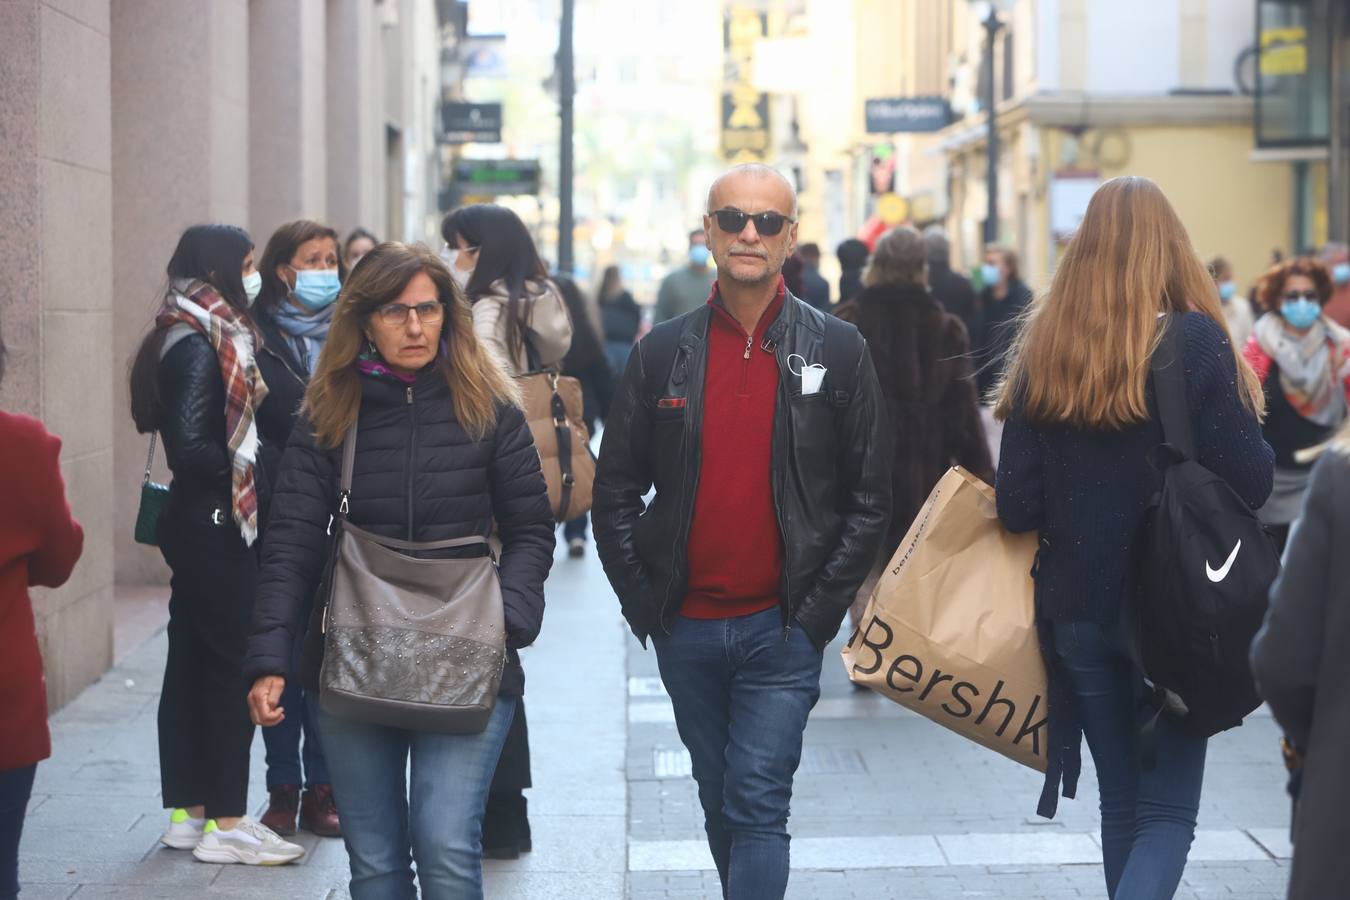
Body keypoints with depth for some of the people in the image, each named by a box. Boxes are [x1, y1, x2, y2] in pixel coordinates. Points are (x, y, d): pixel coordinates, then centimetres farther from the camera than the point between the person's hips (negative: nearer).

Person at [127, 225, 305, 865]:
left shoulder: (201, 340, 12)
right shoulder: (202, 348, -17)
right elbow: (189, 448, -23)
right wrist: (247, 459, -12)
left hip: (194, 523, 10)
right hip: (216, 525, -10)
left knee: (192, 664, 12)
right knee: (231, 669, -4)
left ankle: (188, 813, 20)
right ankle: (224, 824, 2)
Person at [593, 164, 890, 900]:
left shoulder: (838, 351, -1)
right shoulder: (662, 354, 4)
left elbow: (869, 498, 0)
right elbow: (615, 490, 7)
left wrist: (820, 609, -6)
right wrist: (641, 601, 0)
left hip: (782, 628, -3)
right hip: (687, 630, 3)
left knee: (758, 804, -8)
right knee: (721, 806, 15)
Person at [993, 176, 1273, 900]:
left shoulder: (1042, 349, -2)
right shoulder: (1195, 342, -11)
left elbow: (1015, 507, -3)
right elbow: (1251, 481, -12)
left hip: (1075, 609, 4)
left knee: (1121, 804, 18)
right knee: (1168, 812, 3)